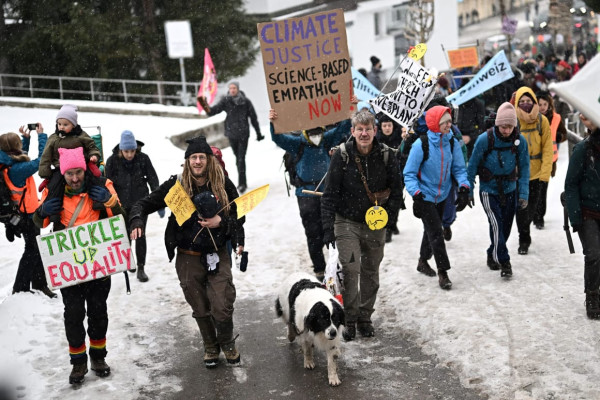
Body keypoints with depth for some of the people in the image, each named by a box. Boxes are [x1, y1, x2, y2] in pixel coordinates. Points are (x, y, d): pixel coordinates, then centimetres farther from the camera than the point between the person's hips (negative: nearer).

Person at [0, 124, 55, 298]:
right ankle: (20, 290, 11)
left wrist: (26, 138, 15)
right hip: (28, 216, -9)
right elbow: (41, 160, -24)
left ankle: (39, 285, 30)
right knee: (32, 251, 4)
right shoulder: (17, 169, -27)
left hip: (23, 214, 9)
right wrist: (41, 135, -15)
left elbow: (22, 160, 19)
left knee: (36, 250, 19)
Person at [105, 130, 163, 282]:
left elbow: (153, 181, -3)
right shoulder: (112, 161, -10)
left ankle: (141, 268, 2)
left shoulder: (143, 159, -10)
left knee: (140, 235, -4)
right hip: (122, 204, 1)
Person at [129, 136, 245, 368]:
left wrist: (221, 222, -16)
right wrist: (137, 222, -22)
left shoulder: (223, 184, -4)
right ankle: (210, 347, 35)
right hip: (188, 259, 1)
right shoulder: (177, 185, -5)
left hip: (218, 255, -1)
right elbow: (146, 203, -2)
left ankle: (227, 344, 26)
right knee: (200, 309, 12)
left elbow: (239, 215, 4)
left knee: (223, 307, -3)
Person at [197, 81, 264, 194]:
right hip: (231, 134, 3)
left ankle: (242, 183, -9)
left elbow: (253, 117, 2)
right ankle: (243, 182, 24)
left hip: (243, 134, -3)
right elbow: (214, 110, -11)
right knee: (238, 158, 13)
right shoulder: (226, 100, -1)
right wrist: (206, 106, -34)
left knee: (241, 158, -10)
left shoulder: (246, 101, -5)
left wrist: (258, 133, 7)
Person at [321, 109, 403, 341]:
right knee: (350, 269, -12)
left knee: (371, 271, 11)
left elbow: (396, 188, 8)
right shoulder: (342, 155, -12)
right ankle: (350, 319, 2)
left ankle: (365, 317, 26)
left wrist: (390, 214, -5)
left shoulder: (385, 155, -6)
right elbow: (330, 194, -8)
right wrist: (328, 227, -13)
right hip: (347, 222, -3)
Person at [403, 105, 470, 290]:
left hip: (442, 197, 6)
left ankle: (423, 261, 41)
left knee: (431, 230, 20)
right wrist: (416, 194, -26)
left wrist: (463, 188, -13)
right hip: (425, 197, -5)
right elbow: (409, 174, -15)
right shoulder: (421, 144, -20)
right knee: (436, 233, -8)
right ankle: (442, 272, 2)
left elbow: (459, 168, 3)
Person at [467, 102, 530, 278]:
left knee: (506, 227, 11)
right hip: (489, 190, -3)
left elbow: (524, 169, -2)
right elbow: (473, 166, -6)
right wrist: (468, 191, -2)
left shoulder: (520, 141, -10)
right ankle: (504, 262, -8)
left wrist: (524, 194, -7)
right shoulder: (485, 139, -18)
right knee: (496, 224, -17)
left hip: (510, 191, 3)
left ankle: (493, 255, 34)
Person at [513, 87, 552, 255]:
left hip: (536, 173, 2)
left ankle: (524, 229, 39)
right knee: (521, 209, -2)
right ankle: (524, 241, 11)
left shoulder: (542, 121, -3)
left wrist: (545, 174, -10)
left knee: (532, 208, 13)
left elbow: (547, 149, -3)